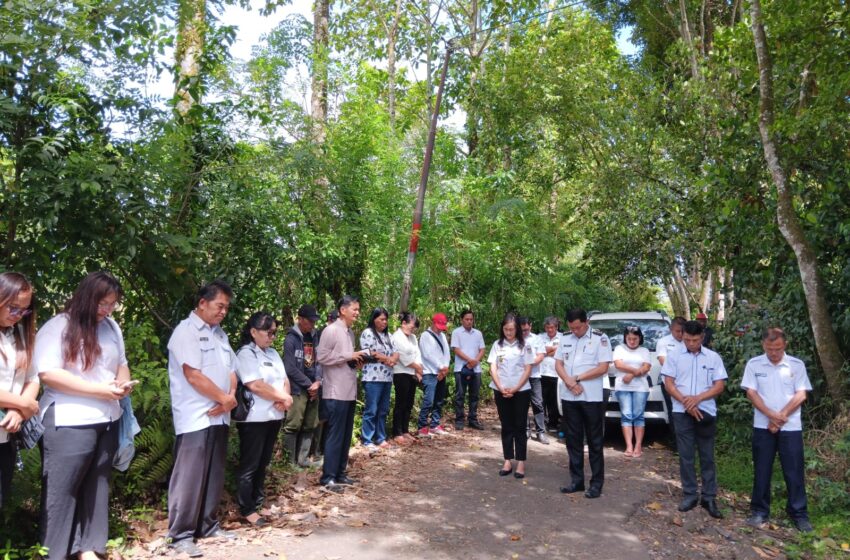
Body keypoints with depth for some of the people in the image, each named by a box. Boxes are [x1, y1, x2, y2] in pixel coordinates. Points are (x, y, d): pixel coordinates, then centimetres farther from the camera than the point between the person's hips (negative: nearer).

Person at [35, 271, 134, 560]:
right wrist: (100, 389, -19)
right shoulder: (57, 326, -8)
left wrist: (123, 382, -4)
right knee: (62, 489, 3)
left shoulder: (111, 327, 11)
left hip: (107, 421, 6)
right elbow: (47, 373, -17)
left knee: (96, 486, 12)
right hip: (68, 424, -6)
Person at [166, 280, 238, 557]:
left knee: (214, 476, 14)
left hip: (219, 417, 8)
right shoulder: (185, 331, -11)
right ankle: (181, 535, 9)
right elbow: (193, 376, -18)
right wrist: (224, 398, -9)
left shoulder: (219, 333, 14)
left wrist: (230, 398, -6)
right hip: (195, 419, -8)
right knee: (189, 477, -2)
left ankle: (208, 526, 25)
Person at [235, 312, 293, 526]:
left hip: (273, 416, 8)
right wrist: (283, 398, -13)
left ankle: (259, 501, 27)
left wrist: (284, 398, -9)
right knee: (249, 464, 1)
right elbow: (256, 385, -21)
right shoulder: (246, 354, -12)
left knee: (263, 462, 16)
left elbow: (284, 379, 12)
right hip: (254, 418, -8)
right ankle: (247, 509, 8)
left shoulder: (273, 353, 14)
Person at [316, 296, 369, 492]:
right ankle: (328, 478, 4)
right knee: (335, 435, -4)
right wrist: (349, 356, -16)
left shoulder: (350, 332, 16)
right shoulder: (331, 330, -10)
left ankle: (340, 473, 23)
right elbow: (321, 356, -18)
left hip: (349, 391, 9)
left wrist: (356, 361, 3)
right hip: (336, 393, -9)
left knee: (346, 435, 13)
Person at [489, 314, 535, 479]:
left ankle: (521, 462, 8)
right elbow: (493, 368, 2)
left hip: (521, 391, -2)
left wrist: (515, 389, -11)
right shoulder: (497, 345, 4)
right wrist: (501, 388, -11)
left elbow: (528, 370, -3)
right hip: (501, 391, 2)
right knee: (506, 426, 8)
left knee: (520, 427, 3)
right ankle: (508, 461, 14)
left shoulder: (525, 345, -1)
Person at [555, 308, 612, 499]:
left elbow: (603, 368, -11)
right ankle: (576, 480, 20)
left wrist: (578, 378, -11)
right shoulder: (565, 338, 8)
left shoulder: (600, 338, -6)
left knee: (594, 441, 3)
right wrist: (569, 382, -10)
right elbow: (558, 364, 7)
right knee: (573, 440, 10)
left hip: (591, 398, -5)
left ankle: (596, 483, 11)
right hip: (569, 397, 5)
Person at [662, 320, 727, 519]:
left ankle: (709, 497, 12)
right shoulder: (674, 356, 2)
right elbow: (668, 383, -1)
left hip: (706, 412, 0)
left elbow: (720, 385, 0)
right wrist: (686, 401, -13)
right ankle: (689, 495, 13)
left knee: (707, 456, 6)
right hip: (682, 412, 0)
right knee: (686, 455, 4)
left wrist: (698, 398, -14)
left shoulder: (713, 357, 3)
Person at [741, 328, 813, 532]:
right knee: (762, 471, 6)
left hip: (791, 427, 0)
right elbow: (751, 394, -3)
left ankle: (799, 513, 18)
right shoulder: (753, 365, -1)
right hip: (763, 426, 0)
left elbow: (801, 395, -4)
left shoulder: (797, 365, -1)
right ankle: (760, 511, 16)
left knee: (794, 471, 5)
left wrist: (781, 417, -11)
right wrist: (772, 415, -14)